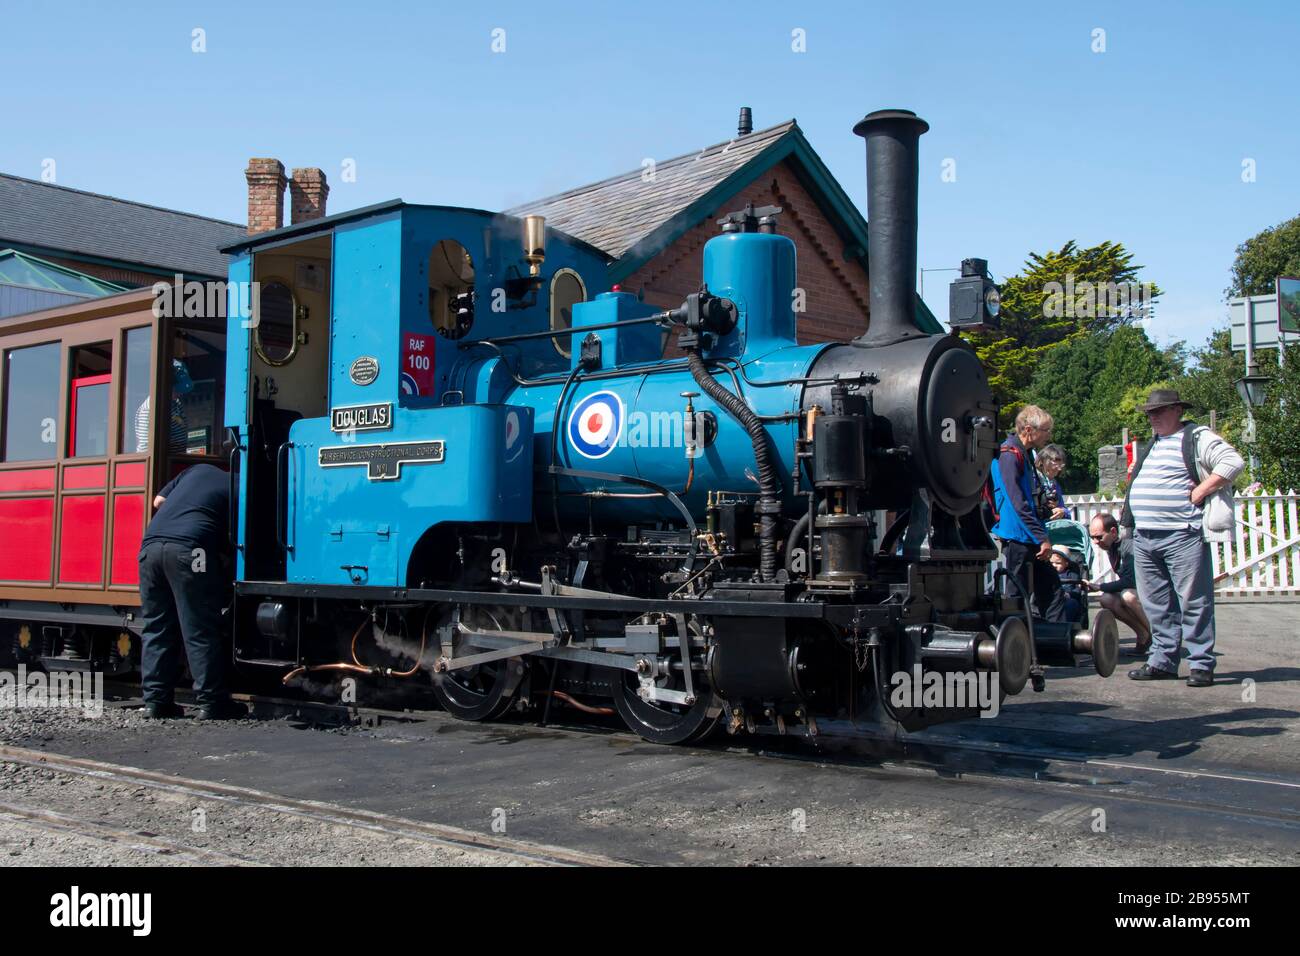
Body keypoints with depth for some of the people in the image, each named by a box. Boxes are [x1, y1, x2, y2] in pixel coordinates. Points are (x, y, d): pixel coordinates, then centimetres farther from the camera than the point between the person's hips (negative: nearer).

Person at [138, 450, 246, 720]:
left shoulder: (198, 470, 26)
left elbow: (159, 501, 27)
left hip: (152, 543, 5)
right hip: (189, 549, -5)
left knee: (156, 628, 11)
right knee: (201, 631, -1)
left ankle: (156, 700, 12)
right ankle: (211, 702, 2)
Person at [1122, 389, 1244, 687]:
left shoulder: (1196, 438, -4)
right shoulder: (1151, 444, 21)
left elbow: (1233, 462, -16)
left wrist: (1198, 493, -17)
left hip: (1182, 535, -8)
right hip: (1144, 537, 8)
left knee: (1193, 603, -4)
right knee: (1157, 605, 11)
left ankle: (1201, 664, 1)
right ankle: (1163, 661, 18)